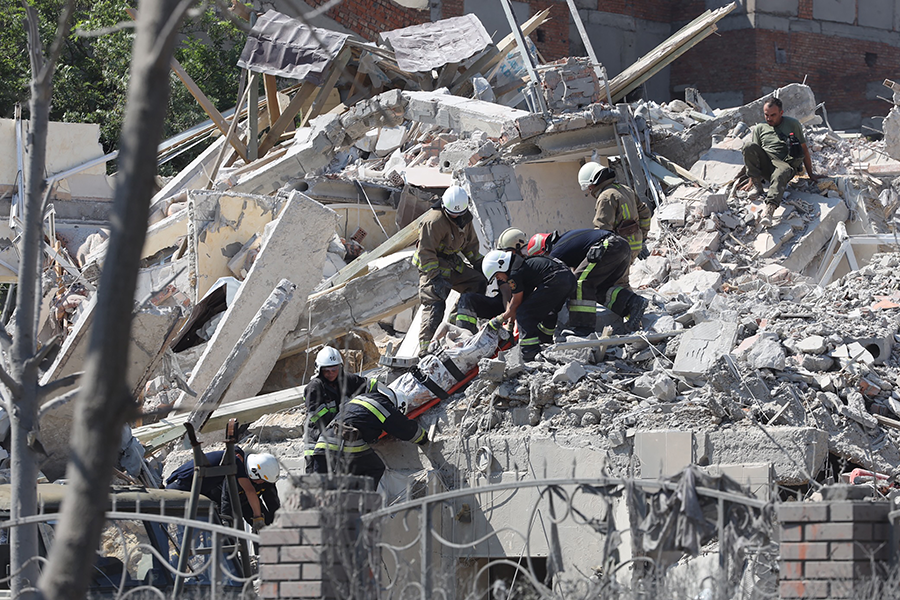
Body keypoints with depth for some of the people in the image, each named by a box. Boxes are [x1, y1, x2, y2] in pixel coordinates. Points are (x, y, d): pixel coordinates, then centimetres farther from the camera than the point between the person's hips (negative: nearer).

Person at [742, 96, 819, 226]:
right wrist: (752, 180, 10)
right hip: (764, 164, 3)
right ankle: (757, 187, -24)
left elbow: (804, 149, 15)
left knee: (779, 175, -42)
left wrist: (810, 174, 13)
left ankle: (769, 210, -67)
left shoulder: (793, 124, 14)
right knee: (749, 146, -27)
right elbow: (752, 152, 18)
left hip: (784, 163, -3)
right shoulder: (759, 128, 19)